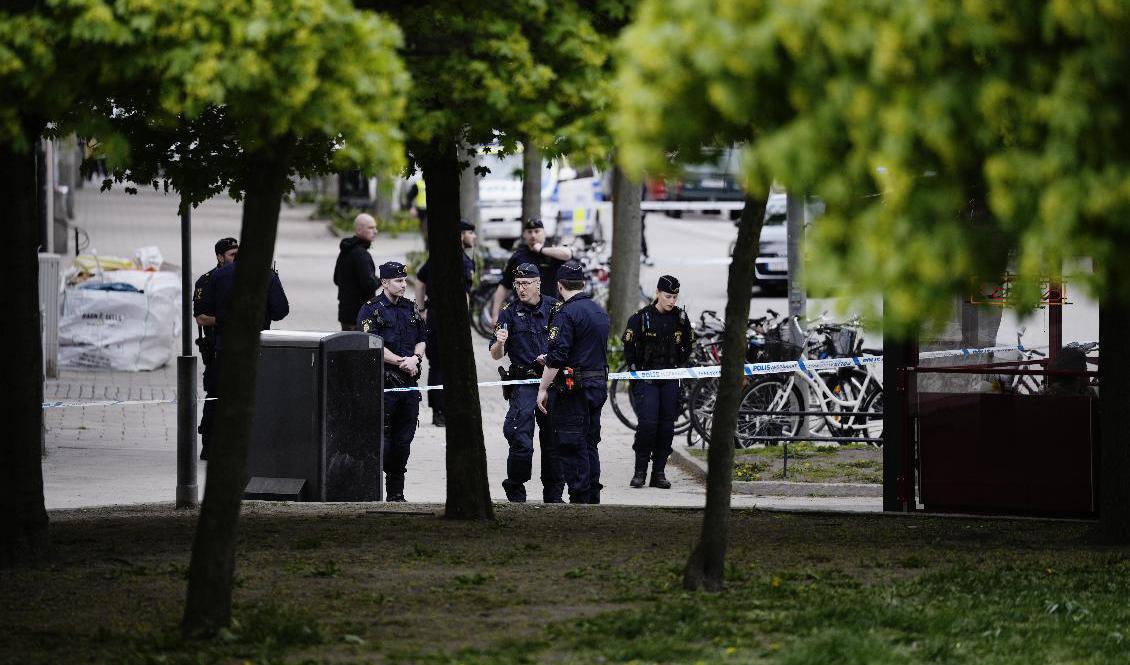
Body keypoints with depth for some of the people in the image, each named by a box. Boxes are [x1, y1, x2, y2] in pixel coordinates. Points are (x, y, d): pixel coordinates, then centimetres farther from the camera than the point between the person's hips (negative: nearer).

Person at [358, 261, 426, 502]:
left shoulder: (411, 308, 16)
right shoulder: (371, 310, -5)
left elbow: (421, 340, 17)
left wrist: (415, 359, -5)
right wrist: (402, 361, -14)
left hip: (409, 383, 6)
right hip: (382, 383, -6)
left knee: (403, 440, 8)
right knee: (381, 438, -9)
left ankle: (396, 493, 15)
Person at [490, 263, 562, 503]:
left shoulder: (555, 308, 5)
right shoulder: (509, 312, 2)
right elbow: (496, 355, 1)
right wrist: (500, 343, -21)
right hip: (523, 383, -2)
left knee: (553, 440, 6)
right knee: (521, 442, -11)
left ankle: (553, 494, 16)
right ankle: (515, 493, 0)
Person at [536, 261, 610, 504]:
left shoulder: (567, 313, -13)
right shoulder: (600, 312, 14)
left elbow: (556, 356, -19)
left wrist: (543, 388, -14)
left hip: (573, 389, -8)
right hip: (599, 383, 8)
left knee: (572, 447, -5)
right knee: (590, 443, 14)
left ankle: (579, 499, -7)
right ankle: (593, 497, 16)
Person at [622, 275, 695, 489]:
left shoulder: (681, 317, 4)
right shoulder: (641, 317, -7)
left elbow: (688, 344, 18)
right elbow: (628, 346, 1)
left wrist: (681, 366, 11)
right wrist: (635, 369, -1)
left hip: (670, 379, 4)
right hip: (645, 378, -4)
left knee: (667, 425, 2)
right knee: (648, 423, -15)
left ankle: (659, 473, 9)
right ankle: (640, 471, -5)